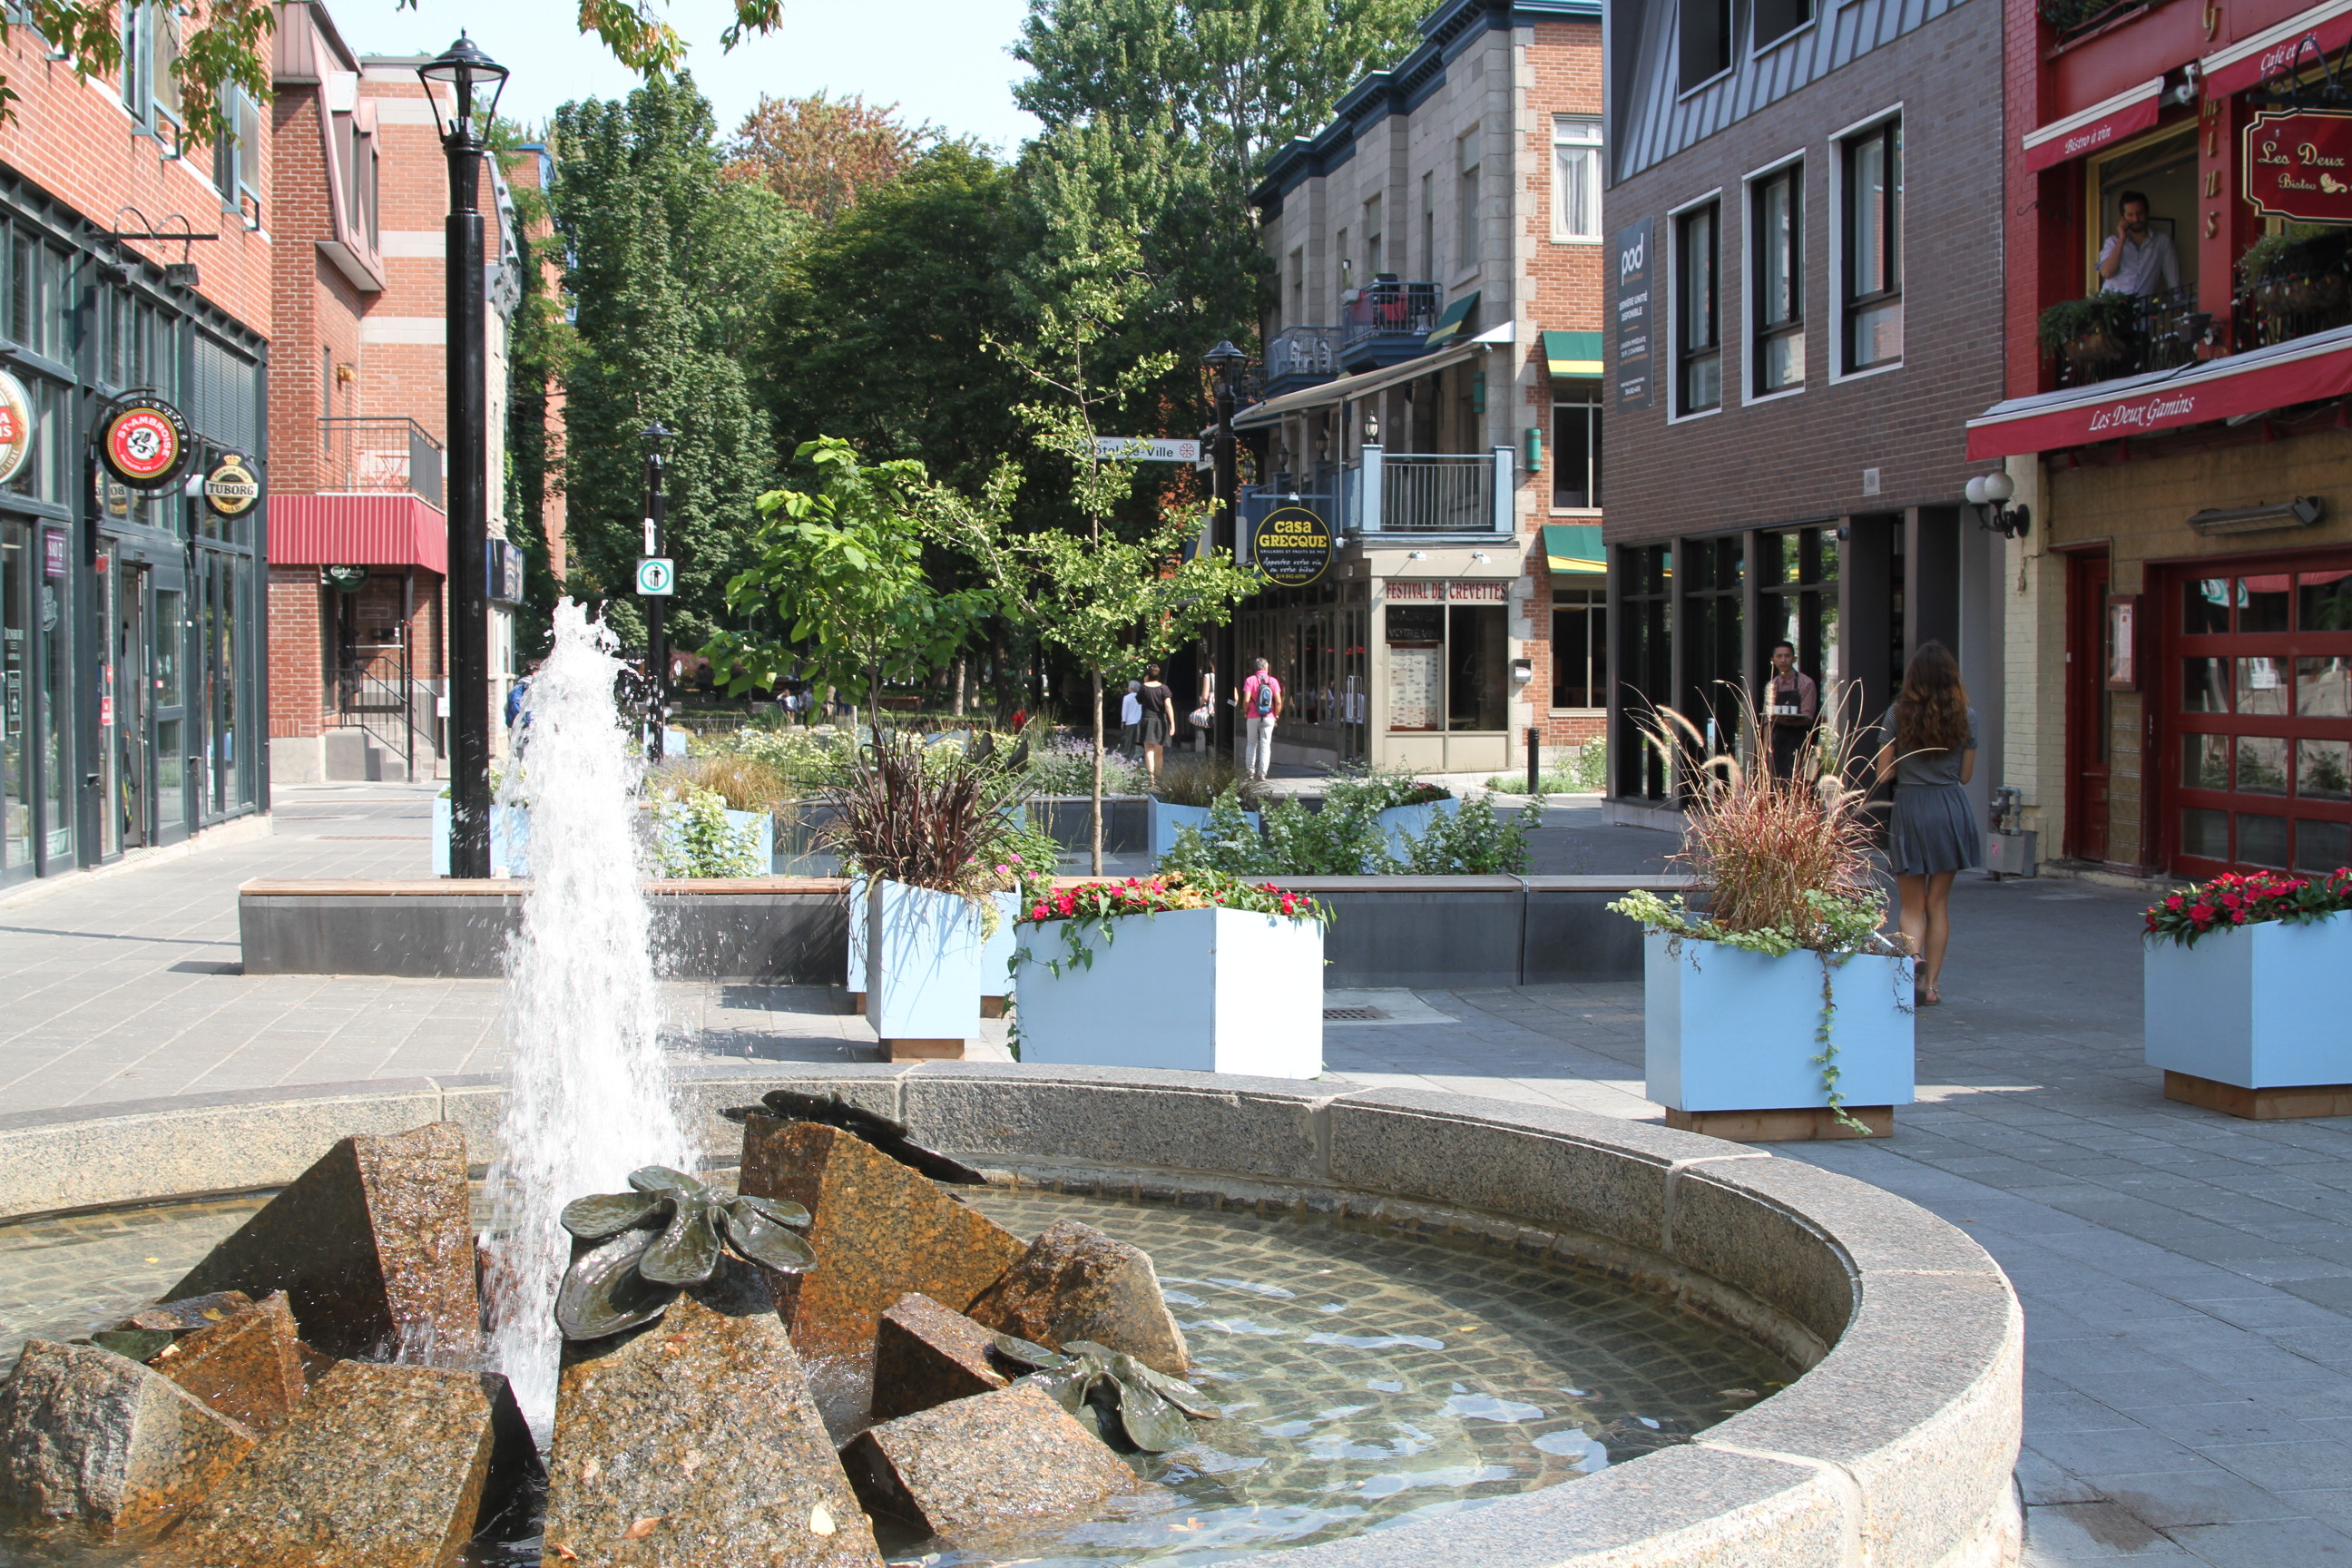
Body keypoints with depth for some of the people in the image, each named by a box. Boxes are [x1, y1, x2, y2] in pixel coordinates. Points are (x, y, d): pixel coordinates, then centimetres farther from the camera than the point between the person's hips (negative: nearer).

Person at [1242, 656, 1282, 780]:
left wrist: (1245, 712, 4)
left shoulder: (1250, 680, -6)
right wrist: (1276, 715, 7)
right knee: (1265, 745, 5)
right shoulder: (1273, 681, -3)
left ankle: (1250, 771, 15)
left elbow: (1246, 700, -14)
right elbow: (1278, 701, -8)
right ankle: (1262, 773, 1)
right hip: (1268, 718, 0)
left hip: (1253, 717, 0)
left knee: (1251, 744, 15)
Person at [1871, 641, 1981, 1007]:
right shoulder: (1966, 717, -1)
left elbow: (1884, 773, -1)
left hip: (1910, 809, -1)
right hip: (1952, 809, 1)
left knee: (1912, 906, 6)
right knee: (1938, 903, 12)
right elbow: (1966, 774, 6)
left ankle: (1913, 955, -23)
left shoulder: (1897, 715, -4)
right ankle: (1931, 983, 13)